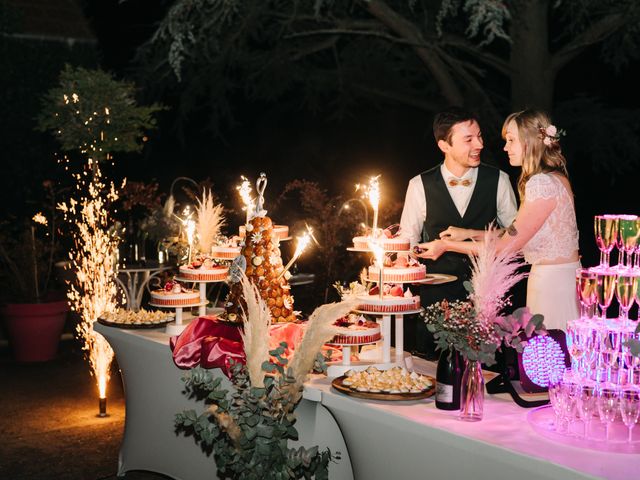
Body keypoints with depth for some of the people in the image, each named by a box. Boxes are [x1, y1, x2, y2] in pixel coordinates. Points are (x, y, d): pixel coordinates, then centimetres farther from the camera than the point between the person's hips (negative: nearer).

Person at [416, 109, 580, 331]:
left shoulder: (543, 183, -18)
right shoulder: (552, 179, 14)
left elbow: (507, 246, -16)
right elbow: (515, 235, 11)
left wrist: (447, 245, -9)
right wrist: (469, 234, 10)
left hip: (555, 282, -9)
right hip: (549, 277, 9)